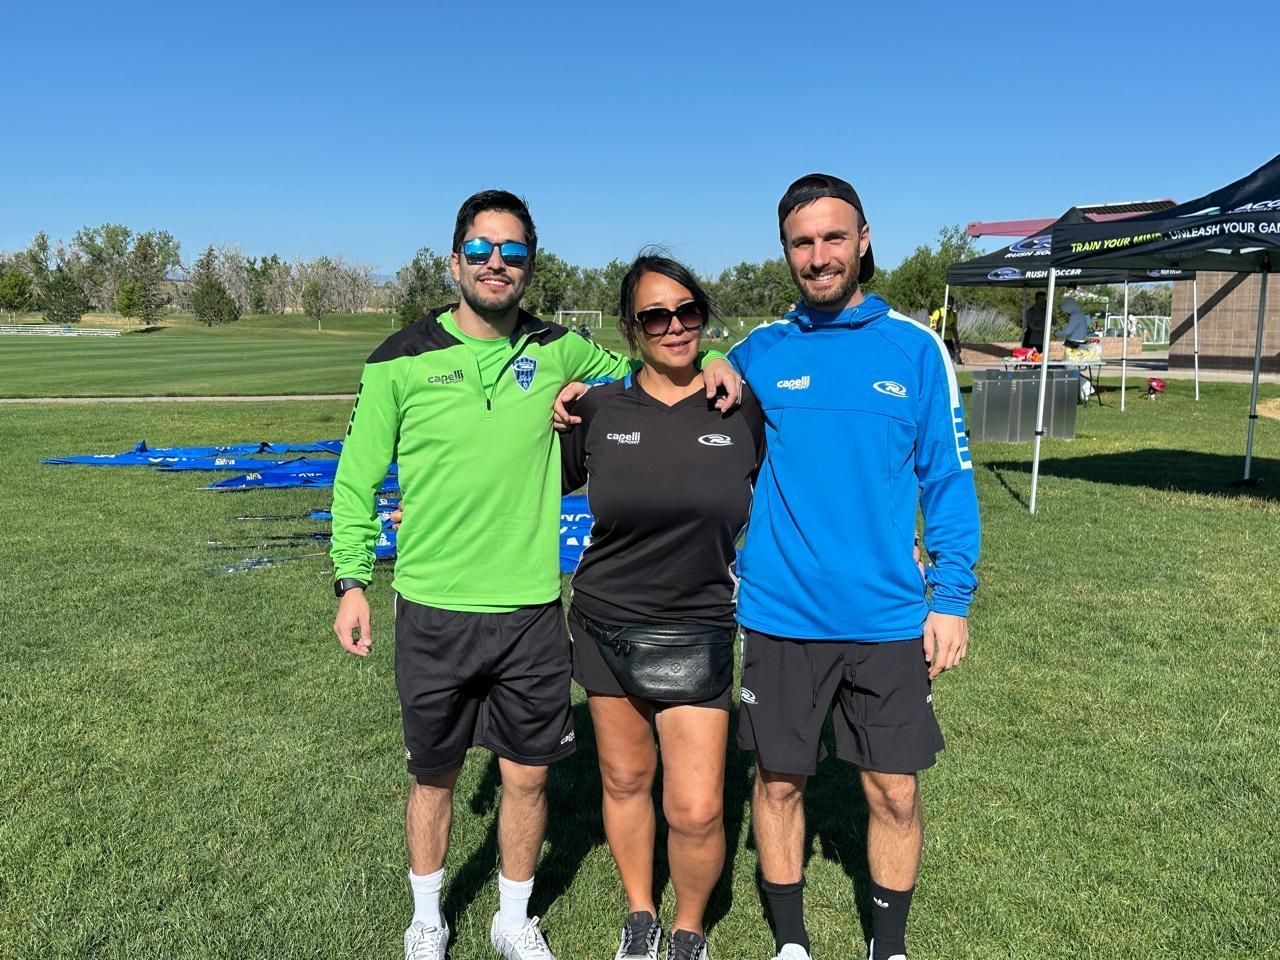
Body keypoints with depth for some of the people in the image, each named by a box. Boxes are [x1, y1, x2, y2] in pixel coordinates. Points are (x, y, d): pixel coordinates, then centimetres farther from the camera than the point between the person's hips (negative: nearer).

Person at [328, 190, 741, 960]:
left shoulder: (556, 350, 1)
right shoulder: (403, 360, -4)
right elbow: (357, 477, 2)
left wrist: (709, 361, -4)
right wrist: (352, 579, -2)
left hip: (531, 611, 2)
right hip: (434, 613, -1)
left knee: (527, 776, 12)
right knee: (435, 777, 15)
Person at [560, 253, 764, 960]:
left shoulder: (745, 409, -5)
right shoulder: (596, 410, -3)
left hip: (699, 634, -1)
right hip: (607, 627, 2)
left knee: (696, 811, -2)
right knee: (624, 781, 16)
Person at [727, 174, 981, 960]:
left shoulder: (915, 348, -1)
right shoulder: (759, 352, 0)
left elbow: (947, 477, 1)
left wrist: (953, 595, -3)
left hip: (890, 619, 0)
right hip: (782, 616, 1)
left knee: (895, 791, 9)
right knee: (780, 781, 12)